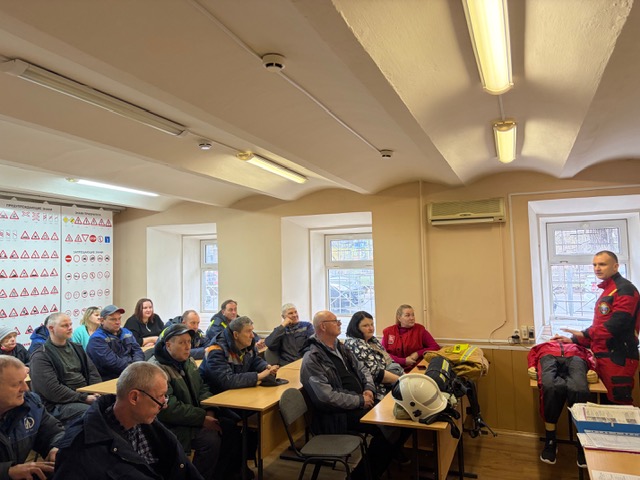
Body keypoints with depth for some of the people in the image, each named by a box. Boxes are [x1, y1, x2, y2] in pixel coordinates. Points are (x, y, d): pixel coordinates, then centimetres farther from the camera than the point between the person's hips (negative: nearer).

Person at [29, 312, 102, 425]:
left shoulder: (77, 348, 17)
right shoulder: (40, 357, -5)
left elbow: (93, 372, 13)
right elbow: (52, 390, -15)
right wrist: (83, 398, -17)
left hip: (87, 396, 7)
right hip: (59, 404, -6)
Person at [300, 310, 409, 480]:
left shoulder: (341, 348, 12)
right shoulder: (312, 359, -15)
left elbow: (362, 370, 18)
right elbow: (327, 396, -22)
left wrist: (369, 389, -3)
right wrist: (360, 401, -17)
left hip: (361, 404, 8)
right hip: (339, 414, -8)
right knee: (388, 427, -24)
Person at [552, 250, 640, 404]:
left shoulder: (624, 289, -9)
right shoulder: (607, 291, 20)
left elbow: (618, 323, -22)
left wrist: (585, 334, -15)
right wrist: (573, 340, 16)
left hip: (618, 358, -9)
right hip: (603, 356, 9)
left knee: (618, 403, -5)